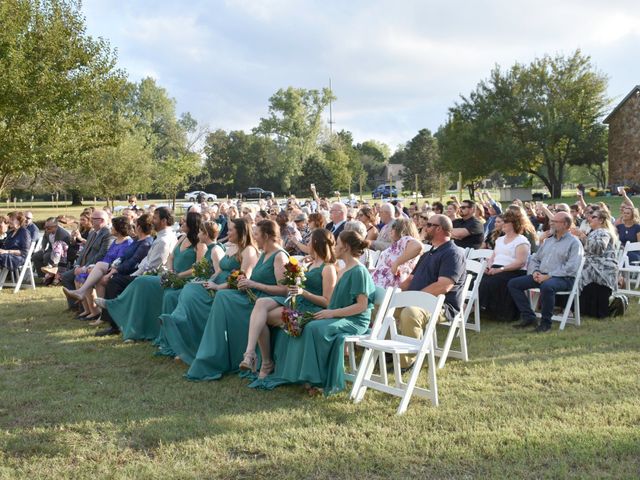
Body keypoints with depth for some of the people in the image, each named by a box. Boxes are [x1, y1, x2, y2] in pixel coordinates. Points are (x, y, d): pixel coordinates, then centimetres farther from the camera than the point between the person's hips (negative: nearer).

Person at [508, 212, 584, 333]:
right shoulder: (548, 241, 22)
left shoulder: (574, 243, -1)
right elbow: (534, 259, 24)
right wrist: (535, 271, 1)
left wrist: (548, 276, -19)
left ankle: (546, 322, -23)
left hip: (563, 278, -8)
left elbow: (571, 268, -14)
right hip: (541, 276, 8)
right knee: (513, 284, -7)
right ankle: (529, 317, -7)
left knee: (547, 286, -41)